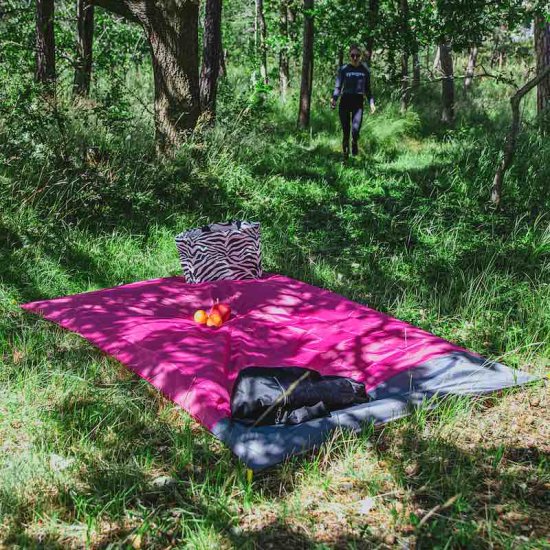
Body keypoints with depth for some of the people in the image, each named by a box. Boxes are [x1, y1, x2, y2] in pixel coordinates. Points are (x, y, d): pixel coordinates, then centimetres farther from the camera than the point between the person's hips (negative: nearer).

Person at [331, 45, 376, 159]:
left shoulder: (365, 70, 9)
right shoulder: (343, 69, 3)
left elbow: (367, 89, 16)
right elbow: (338, 86, 0)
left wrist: (371, 102, 6)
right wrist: (334, 99, -18)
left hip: (358, 102, 1)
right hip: (345, 101, -1)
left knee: (355, 130, -15)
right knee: (345, 131, -1)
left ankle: (355, 142, 21)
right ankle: (345, 154, 17)